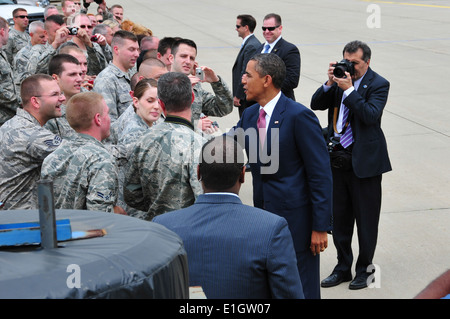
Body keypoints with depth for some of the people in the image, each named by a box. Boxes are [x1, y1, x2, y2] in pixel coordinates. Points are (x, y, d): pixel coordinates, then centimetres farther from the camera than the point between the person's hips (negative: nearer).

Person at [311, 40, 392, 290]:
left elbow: (370, 115, -22)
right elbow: (316, 105, 3)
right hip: (338, 157, 5)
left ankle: (364, 269, 21)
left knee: (366, 219, 6)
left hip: (365, 161, -5)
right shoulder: (341, 78, 6)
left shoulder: (378, 84, -8)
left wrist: (349, 89, -22)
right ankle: (343, 267, 27)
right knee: (340, 217, 14)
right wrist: (330, 84, -11)